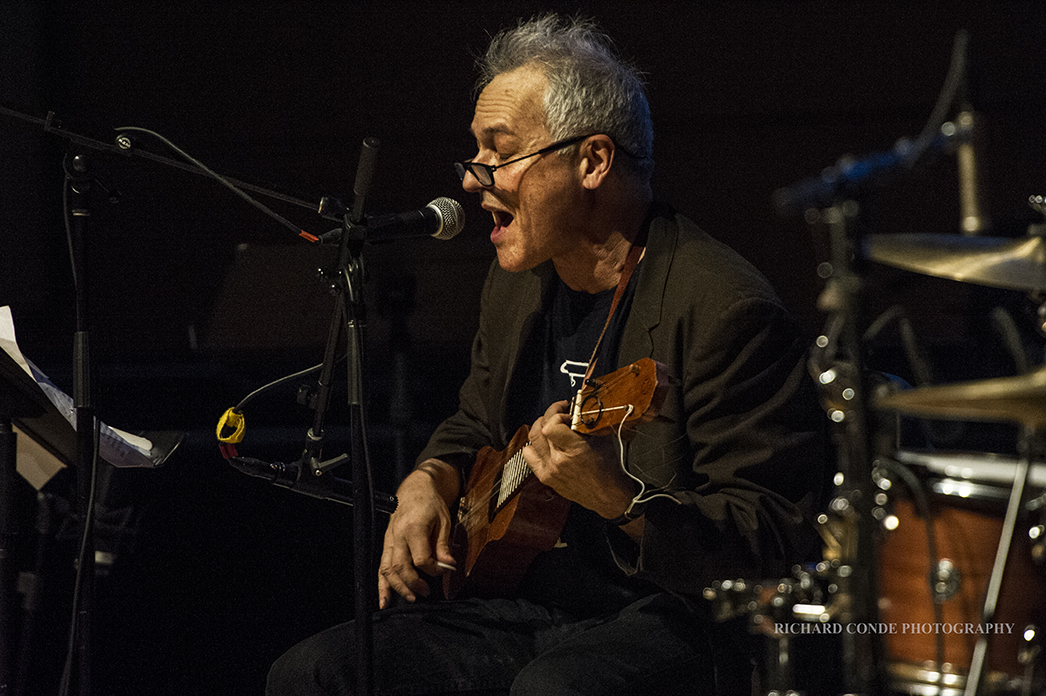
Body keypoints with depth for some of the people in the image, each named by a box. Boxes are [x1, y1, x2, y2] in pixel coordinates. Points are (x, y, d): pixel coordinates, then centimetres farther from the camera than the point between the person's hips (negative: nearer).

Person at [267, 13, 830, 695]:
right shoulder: (519, 280, 11)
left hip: (676, 616, -8)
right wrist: (431, 481, 7)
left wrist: (617, 499, -33)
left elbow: (776, 541, -19)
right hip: (521, 602, 8)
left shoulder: (725, 309, -16)